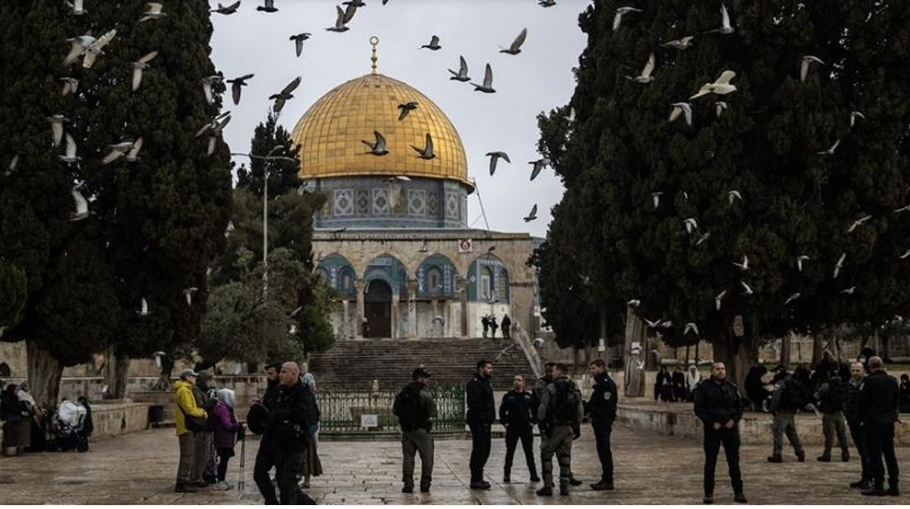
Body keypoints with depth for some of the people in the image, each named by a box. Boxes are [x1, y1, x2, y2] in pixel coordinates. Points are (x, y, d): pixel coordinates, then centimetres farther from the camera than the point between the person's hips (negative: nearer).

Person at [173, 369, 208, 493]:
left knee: (191, 455, 16)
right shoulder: (184, 390, -12)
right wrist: (202, 412, -6)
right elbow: (189, 409, -19)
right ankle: (181, 483, -11)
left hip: (188, 428, 11)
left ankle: (189, 480, 23)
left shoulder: (186, 390, 21)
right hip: (186, 428, -11)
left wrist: (200, 411, 8)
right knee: (187, 456, -11)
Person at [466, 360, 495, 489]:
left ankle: (477, 478, 21)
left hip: (485, 423, 10)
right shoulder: (475, 384, -14)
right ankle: (476, 480, -6)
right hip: (479, 424, -10)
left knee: (484, 451, 13)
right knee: (479, 451, -8)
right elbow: (474, 405, -22)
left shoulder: (485, 383, 20)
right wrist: (482, 420, -24)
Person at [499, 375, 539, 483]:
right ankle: (506, 474, 7)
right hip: (512, 428, -1)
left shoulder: (528, 396, 6)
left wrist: (533, 422, 2)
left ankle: (533, 474, 9)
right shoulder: (508, 396, 2)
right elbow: (502, 411, 6)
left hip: (526, 428, 1)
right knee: (510, 452, 2)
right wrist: (505, 422, -3)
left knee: (529, 452, 4)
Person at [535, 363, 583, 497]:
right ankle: (564, 486, 7)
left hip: (555, 427, -5)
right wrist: (577, 426, 13)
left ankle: (547, 486, -2)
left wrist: (541, 423, -4)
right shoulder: (575, 389, 9)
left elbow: (543, 408, -13)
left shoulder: (551, 388, -10)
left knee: (546, 455, 3)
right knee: (565, 456, 11)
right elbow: (580, 409, 10)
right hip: (570, 428, 6)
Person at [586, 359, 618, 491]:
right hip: (599, 422, 10)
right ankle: (606, 479, 19)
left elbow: (606, 405, -22)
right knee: (603, 451, 13)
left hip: (603, 422, -10)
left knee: (604, 451, -7)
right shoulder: (601, 383, 18)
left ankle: (607, 481, -4)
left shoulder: (606, 383, -15)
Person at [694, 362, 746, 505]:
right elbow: (698, 409, -3)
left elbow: (739, 406, 12)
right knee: (710, 462, 1)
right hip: (712, 429, -2)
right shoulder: (703, 388, -1)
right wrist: (712, 423, -12)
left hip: (730, 428, 2)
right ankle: (708, 493, 7)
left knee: (734, 461, 3)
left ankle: (738, 492, 10)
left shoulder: (731, 387, 8)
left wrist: (734, 420, -6)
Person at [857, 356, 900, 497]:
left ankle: (878, 486, -3)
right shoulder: (892, 380, 6)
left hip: (873, 421, -6)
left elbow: (863, 401, -10)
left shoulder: (870, 381, -14)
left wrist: (862, 417, 4)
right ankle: (893, 486, 14)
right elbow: (895, 400, 12)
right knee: (889, 453, 12)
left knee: (874, 454, -2)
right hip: (889, 421, 6)